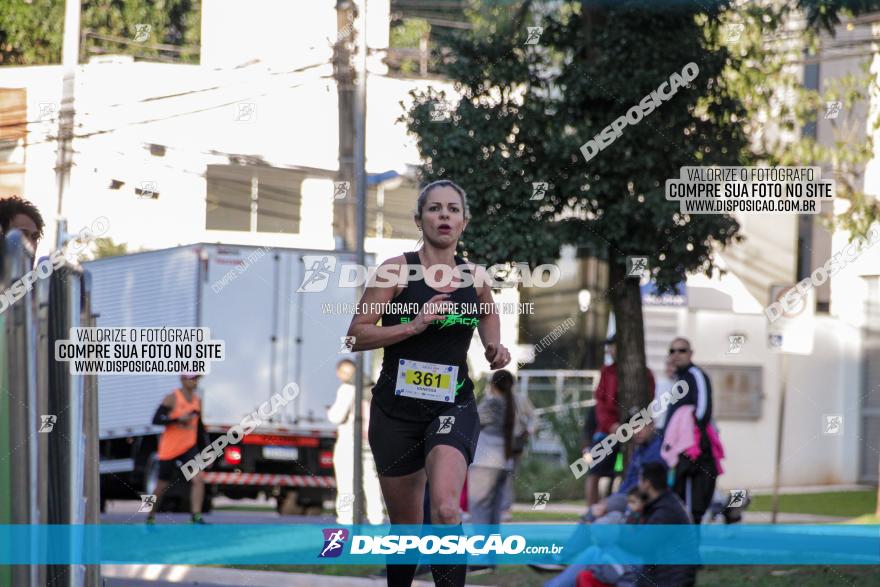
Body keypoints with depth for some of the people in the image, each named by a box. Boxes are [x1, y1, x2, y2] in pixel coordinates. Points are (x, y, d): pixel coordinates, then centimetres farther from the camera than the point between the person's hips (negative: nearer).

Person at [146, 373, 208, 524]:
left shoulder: (198, 401, 9)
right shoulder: (172, 398, -8)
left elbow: (200, 428, 17)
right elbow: (156, 420, -15)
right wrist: (178, 419, -25)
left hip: (189, 447, 4)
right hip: (169, 449, -4)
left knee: (198, 479, -17)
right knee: (163, 484, 7)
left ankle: (196, 517, -21)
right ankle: (150, 518, 26)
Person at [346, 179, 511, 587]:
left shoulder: (476, 278, 3)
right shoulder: (396, 270, -6)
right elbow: (356, 336, -9)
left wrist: (495, 349, 8)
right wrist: (413, 325, -21)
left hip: (454, 407, 0)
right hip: (396, 410, 0)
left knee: (446, 510, -26)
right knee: (405, 527, 10)